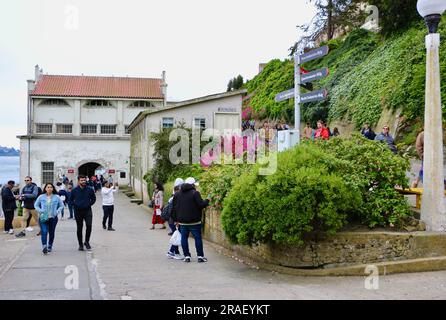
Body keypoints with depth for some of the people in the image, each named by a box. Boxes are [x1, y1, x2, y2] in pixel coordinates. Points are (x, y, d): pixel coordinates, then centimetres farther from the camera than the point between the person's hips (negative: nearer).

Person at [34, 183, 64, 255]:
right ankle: (44, 247, -20)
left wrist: (57, 212, -4)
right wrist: (40, 211, -4)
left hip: (53, 217, 1)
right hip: (43, 218, -1)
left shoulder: (56, 197, 3)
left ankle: (50, 246, 24)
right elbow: (36, 205, 12)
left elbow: (61, 206, 11)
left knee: (52, 233, 9)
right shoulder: (41, 197, 3)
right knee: (44, 232, -14)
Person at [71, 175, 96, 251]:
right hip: (78, 211, 1)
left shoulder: (90, 190, 1)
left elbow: (93, 199, 14)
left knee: (89, 225, -17)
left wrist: (89, 204, 1)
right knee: (79, 228, 7)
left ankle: (87, 242, 0)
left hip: (87, 211, -1)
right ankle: (80, 244, 16)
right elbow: (71, 199, 14)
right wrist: (75, 205, 0)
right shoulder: (74, 190, 1)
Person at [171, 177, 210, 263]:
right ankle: (200, 256, 5)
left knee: (184, 238, 9)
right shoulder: (195, 193, -11)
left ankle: (187, 256, 9)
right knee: (197, 238, 3)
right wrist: (207, 201, 5)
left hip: (182, 221, 4)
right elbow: (201, 204, -15)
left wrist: (176, 219, 17)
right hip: (194, 221, -4)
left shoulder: (177, 194, 9)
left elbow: (174, 208, 12)